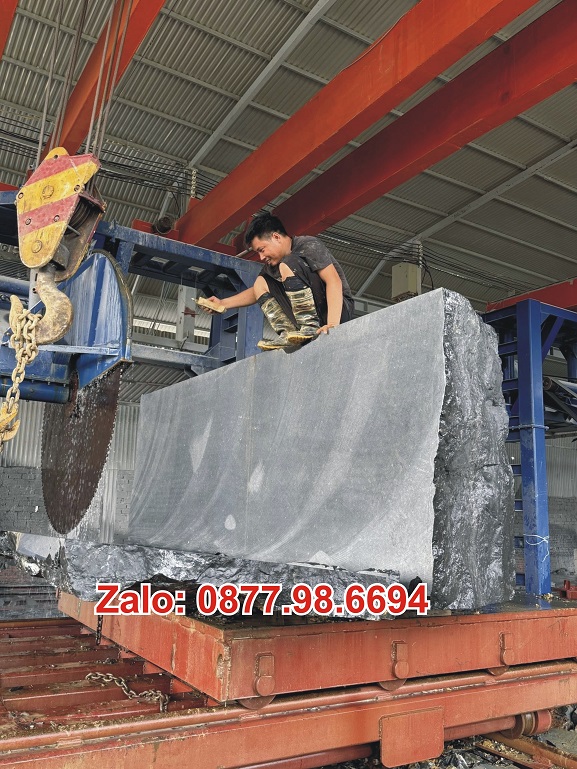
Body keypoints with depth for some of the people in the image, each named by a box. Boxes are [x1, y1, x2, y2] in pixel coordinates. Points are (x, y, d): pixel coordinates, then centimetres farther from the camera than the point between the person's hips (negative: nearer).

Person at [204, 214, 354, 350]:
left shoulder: (309, 245, -9)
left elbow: (334, 281, -22)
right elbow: (257, 292, 25)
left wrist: (332, 324, -34)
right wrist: (223, 303, 12)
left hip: (340, 307, -8)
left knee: (287, 266, -21)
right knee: (260, 282, 4)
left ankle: (309, 328, -29)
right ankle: (289, 333, -16)